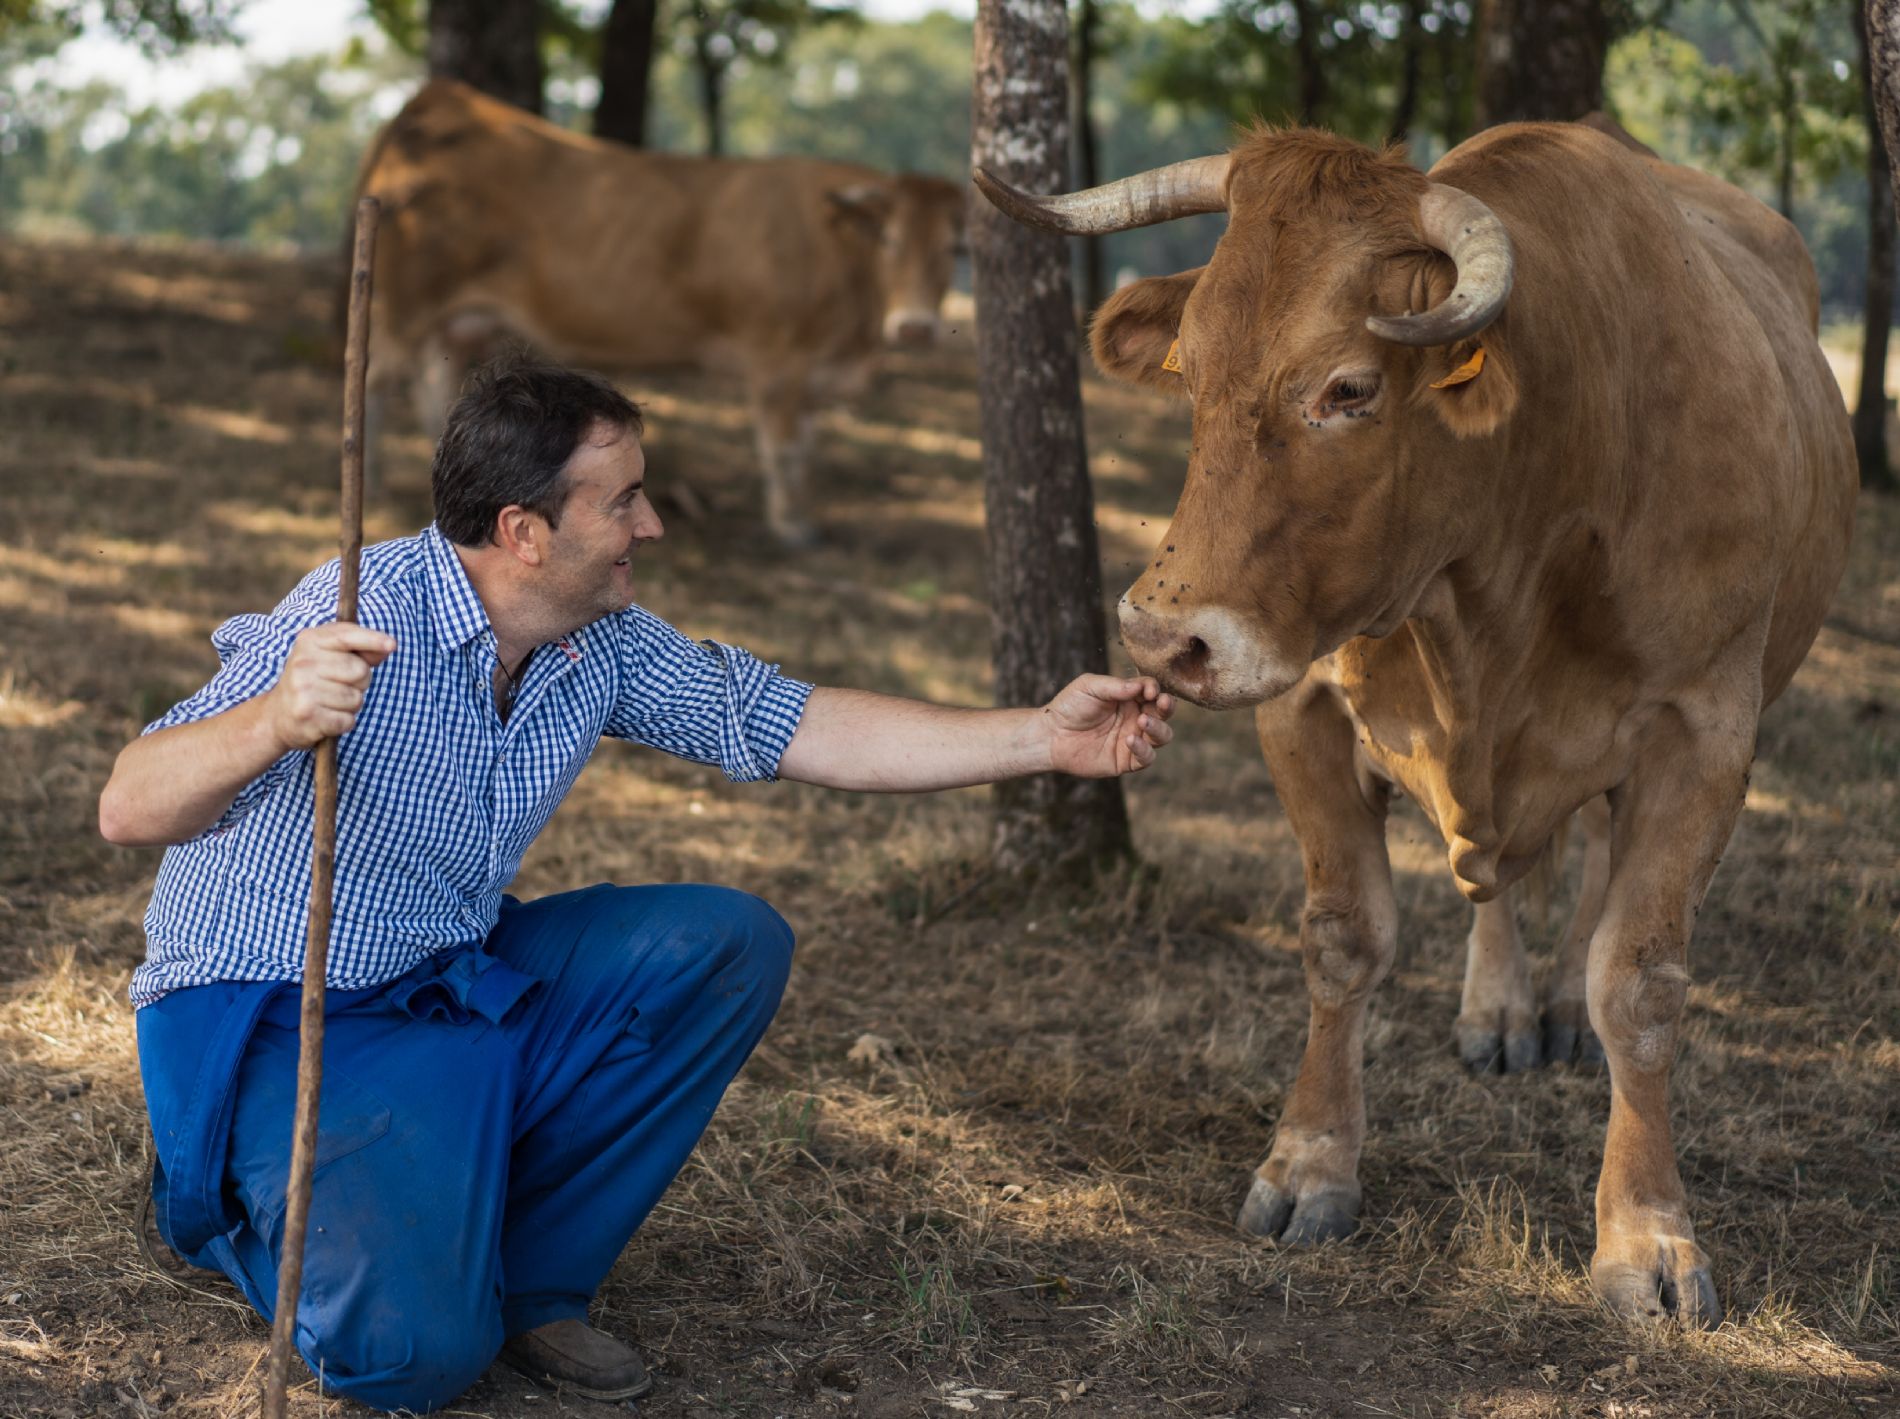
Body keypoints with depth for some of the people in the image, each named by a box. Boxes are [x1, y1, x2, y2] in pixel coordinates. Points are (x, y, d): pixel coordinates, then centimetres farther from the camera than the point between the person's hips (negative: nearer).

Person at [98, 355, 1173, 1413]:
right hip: (276, 1028, -7)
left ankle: (531, 1279, 1)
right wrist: (271, 722, -55)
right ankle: (237, 1208, 10)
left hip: (461, 988, 7)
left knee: (730, 943, -7)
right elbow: (130, 809, -33)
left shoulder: (604, 647, -3)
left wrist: (1043, 738, -3)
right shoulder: (363, 618, -26)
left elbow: (801, 727, 3)